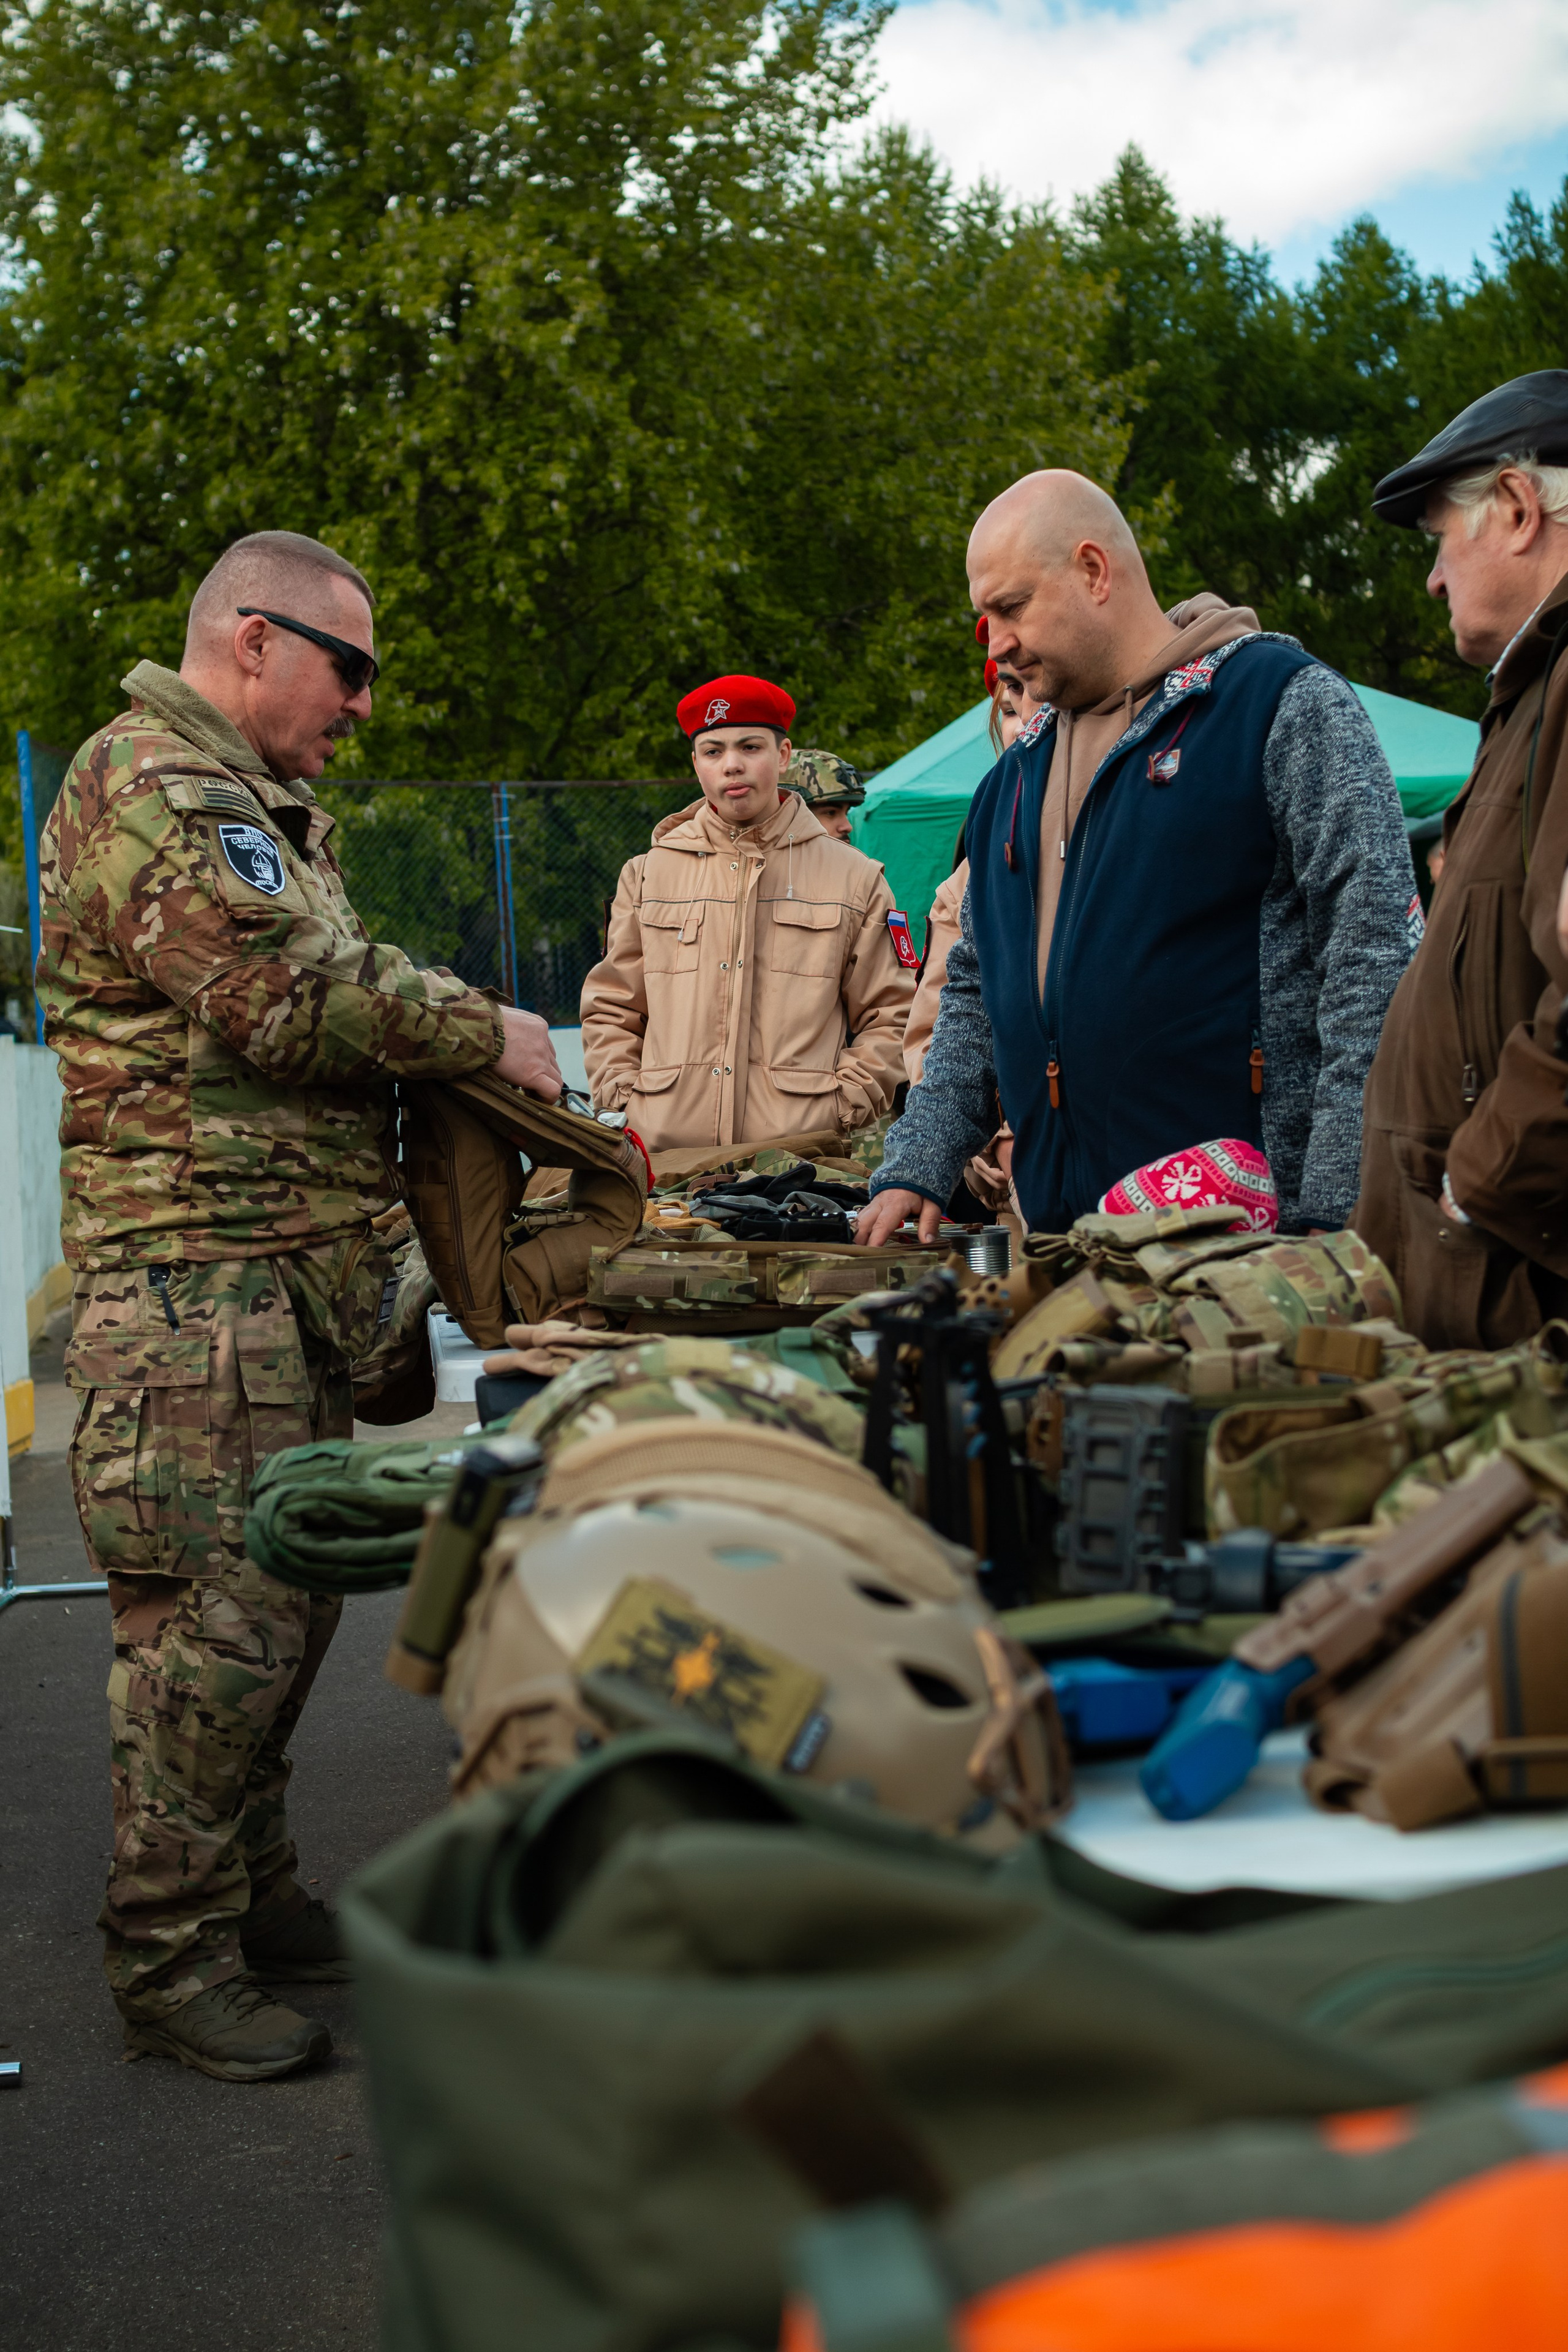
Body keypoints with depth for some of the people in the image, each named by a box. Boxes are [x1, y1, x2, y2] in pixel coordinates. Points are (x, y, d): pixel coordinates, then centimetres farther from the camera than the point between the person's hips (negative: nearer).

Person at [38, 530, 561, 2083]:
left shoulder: (267, 805, 25)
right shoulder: (150, 787, -10)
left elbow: (330, 993, 28)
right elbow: (285, 999, -19)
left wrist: (455, 1054, 9)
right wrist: (483, 1035, -8)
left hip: (304, 1268, 10)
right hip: (193, 1270, -10)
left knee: (289, 1593, 13)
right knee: (211, 1616, -8)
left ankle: (252, 1898, 25)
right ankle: (171, 1961, 2)